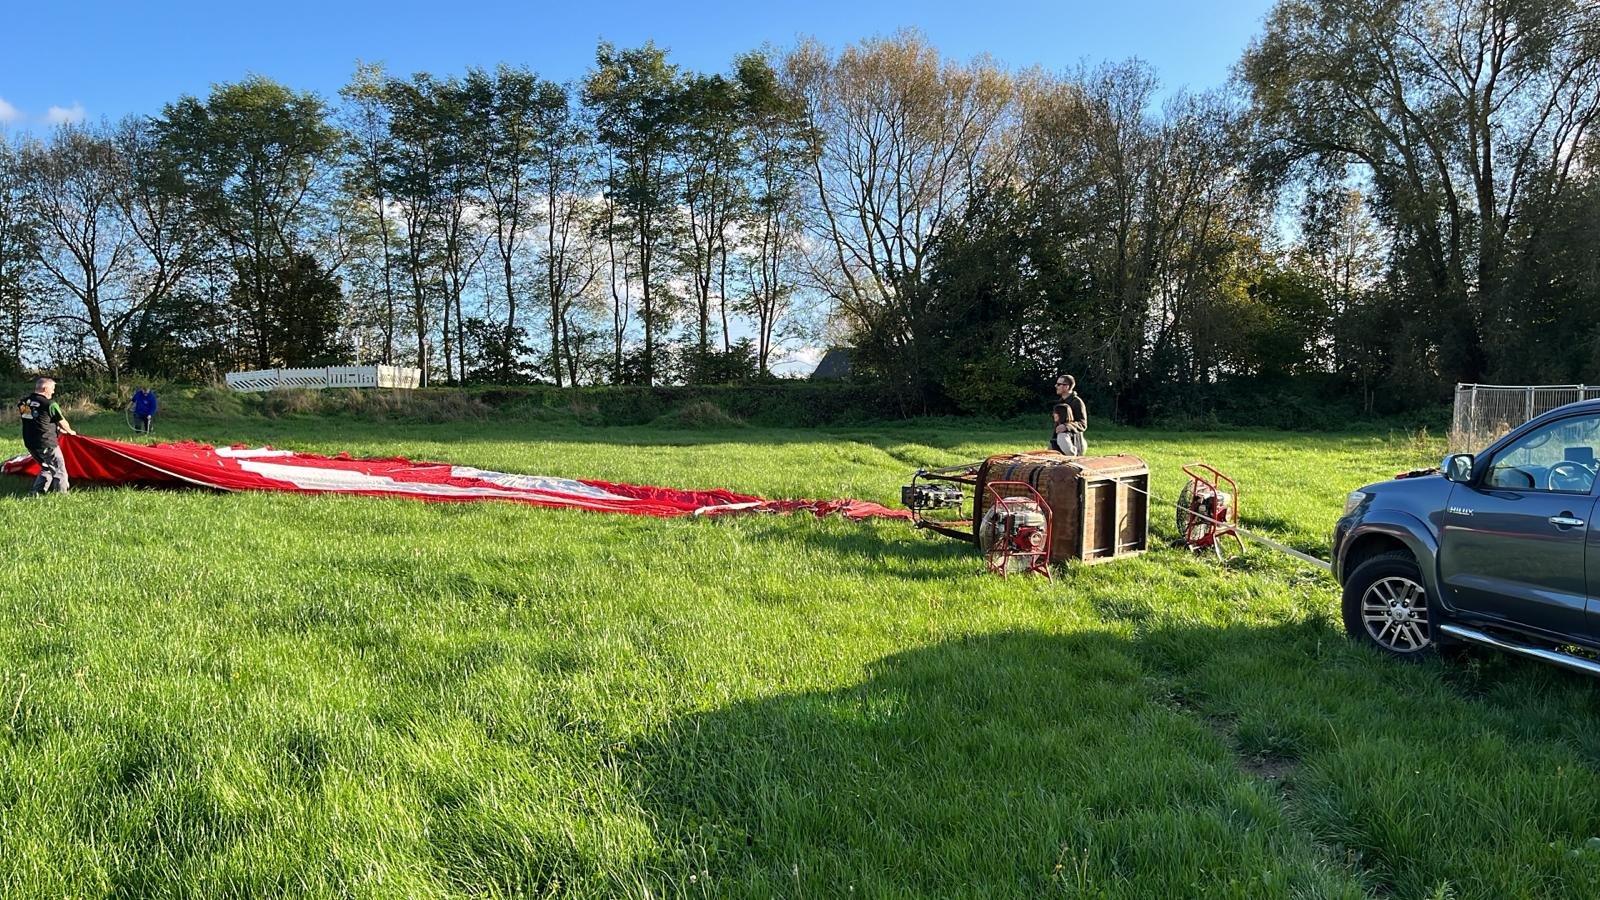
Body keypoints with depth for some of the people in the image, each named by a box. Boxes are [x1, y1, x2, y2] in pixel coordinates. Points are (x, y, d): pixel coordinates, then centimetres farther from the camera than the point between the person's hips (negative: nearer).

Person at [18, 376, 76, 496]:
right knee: (59, 471, 4)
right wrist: (70, 431, 20)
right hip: (47, 444, -7)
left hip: (29, 444, 7)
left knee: (46, 468, 23)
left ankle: (35, 493, 18)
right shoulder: (50, 404, -14)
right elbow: (63, 422, -2)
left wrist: (57, 429, 27)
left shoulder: (23, 402, 7)